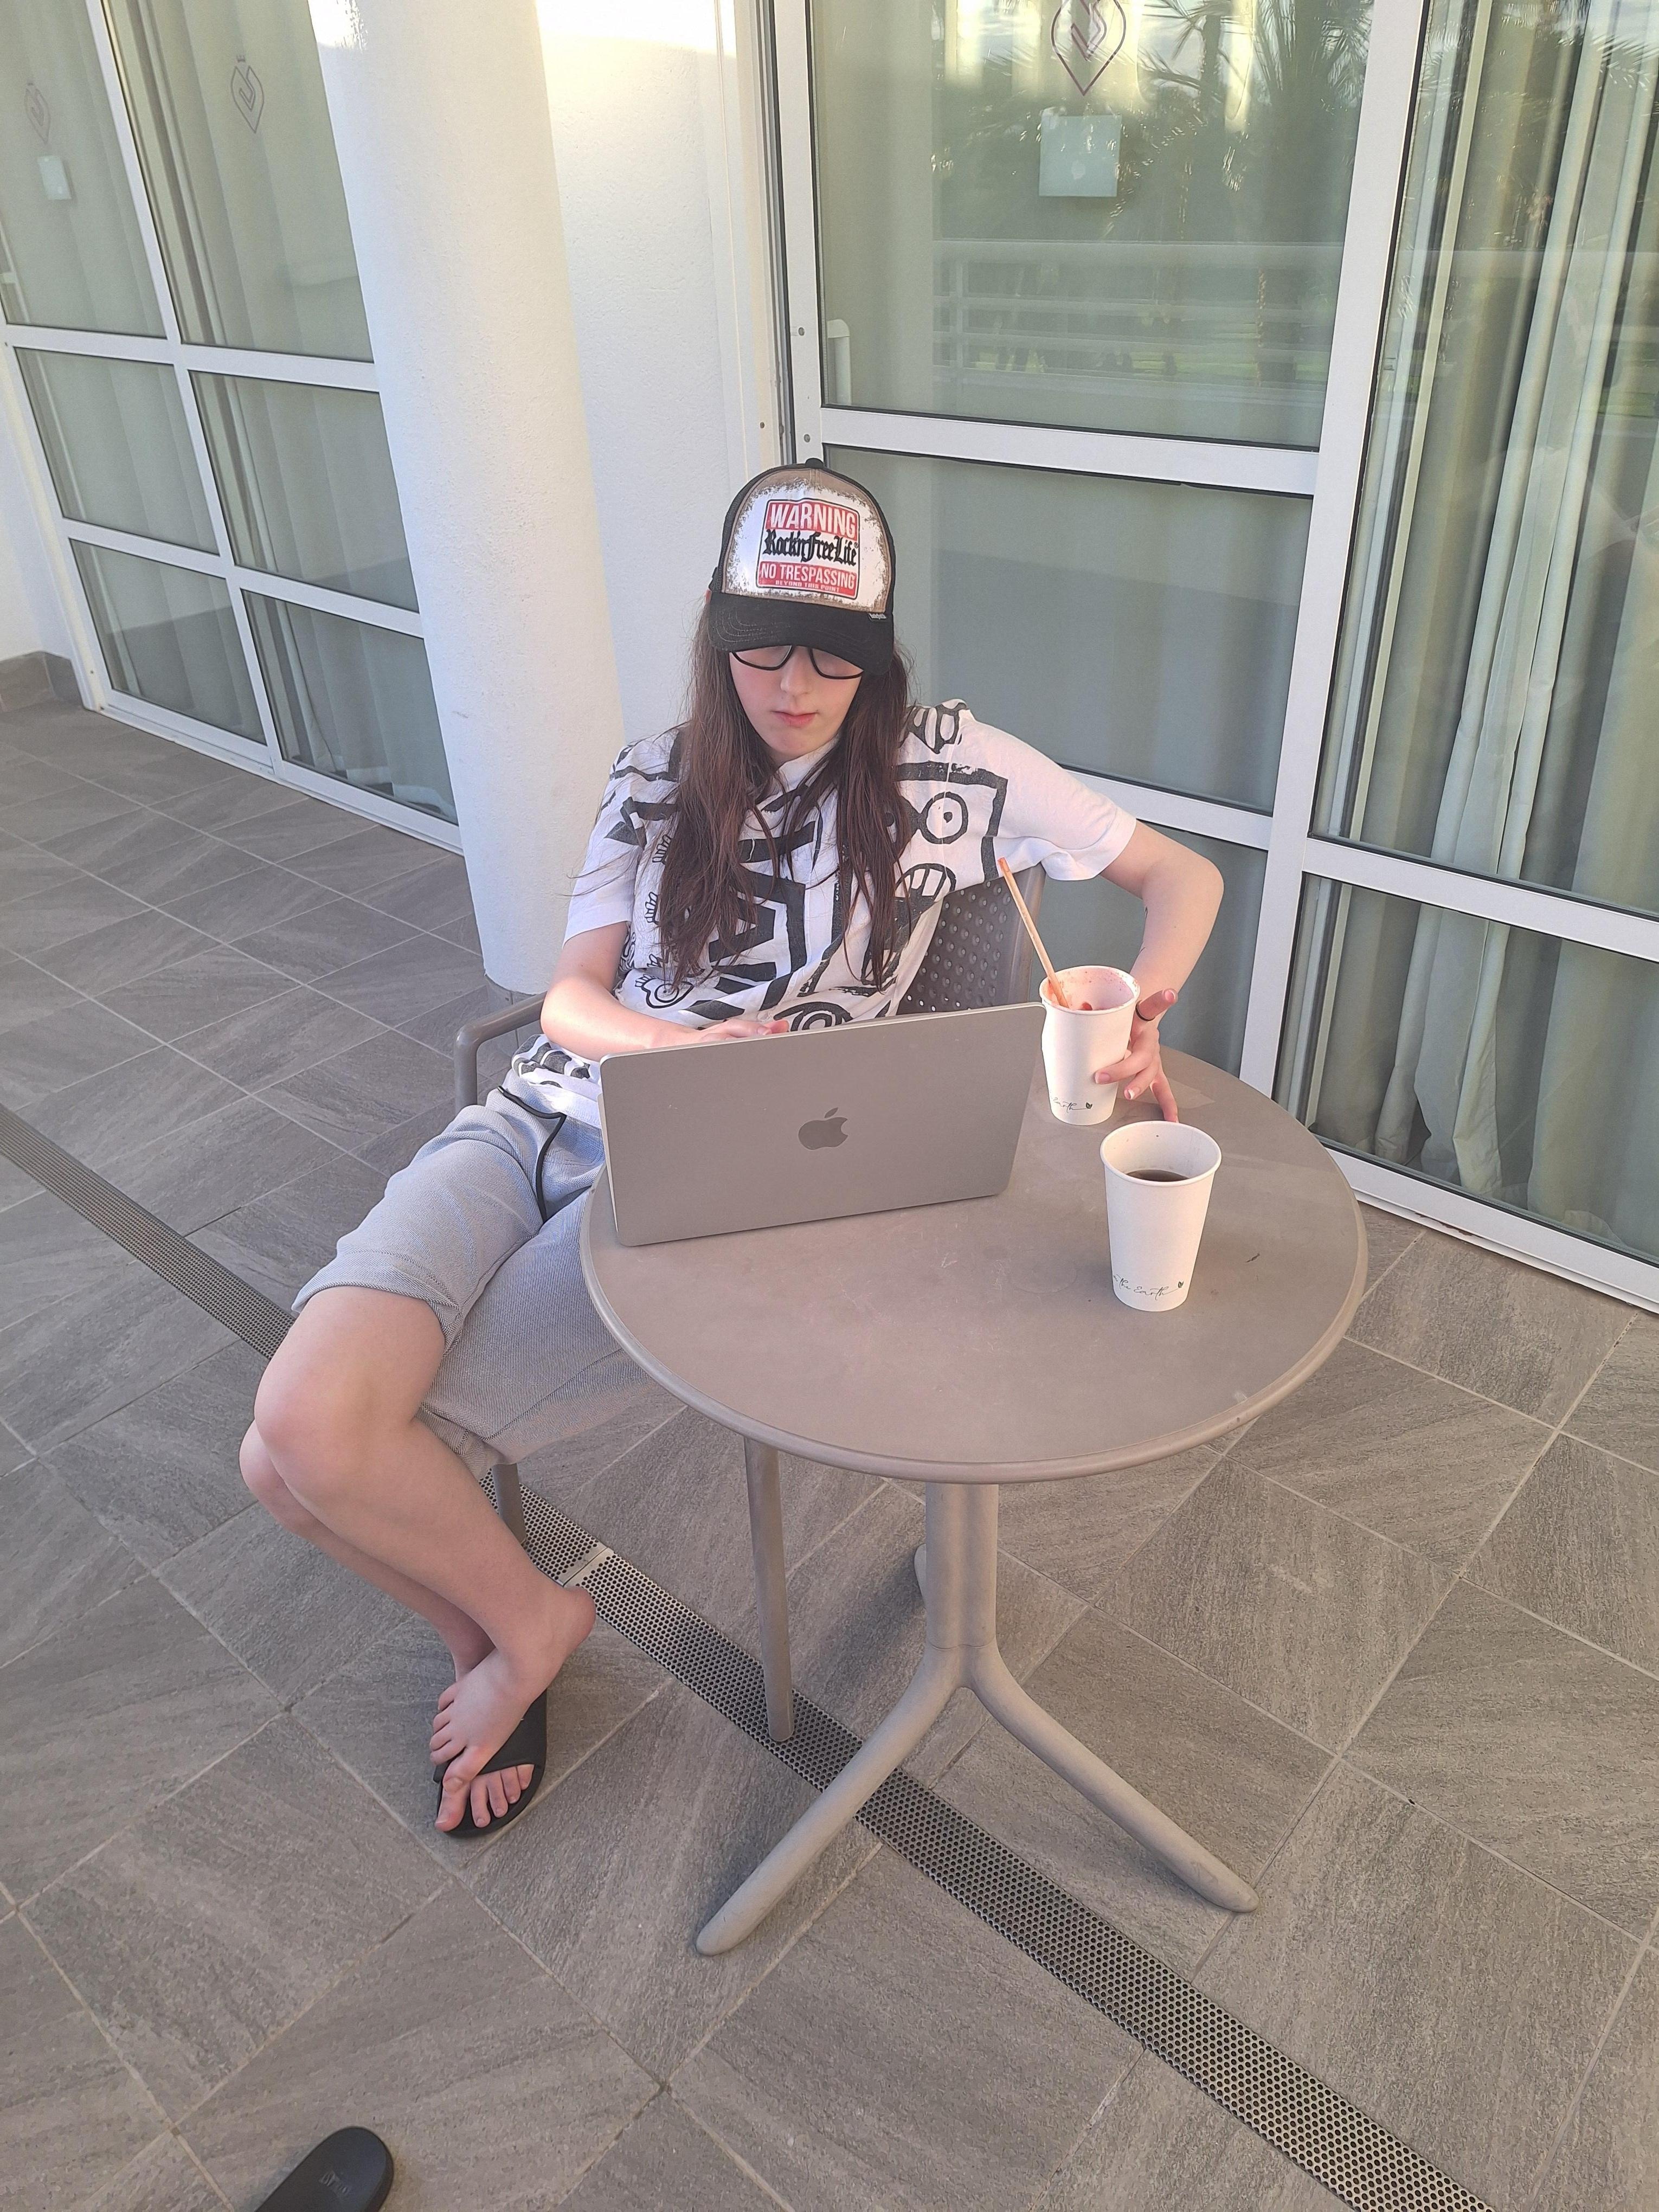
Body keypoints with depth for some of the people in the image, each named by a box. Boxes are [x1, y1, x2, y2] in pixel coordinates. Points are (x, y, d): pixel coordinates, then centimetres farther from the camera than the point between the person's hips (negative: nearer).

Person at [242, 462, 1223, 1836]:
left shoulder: (946, 765, 3)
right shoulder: (659, 781, 13)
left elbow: (1185, 875, 6)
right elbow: (572, 999, 6)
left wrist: (1137, 1014, -15)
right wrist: (687, 1041, -16)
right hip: (544, 1116, 5)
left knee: (322, 1453, -15)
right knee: (300, 1433, -17)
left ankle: (520, 1619, 18)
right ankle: (508, 1625, 15)